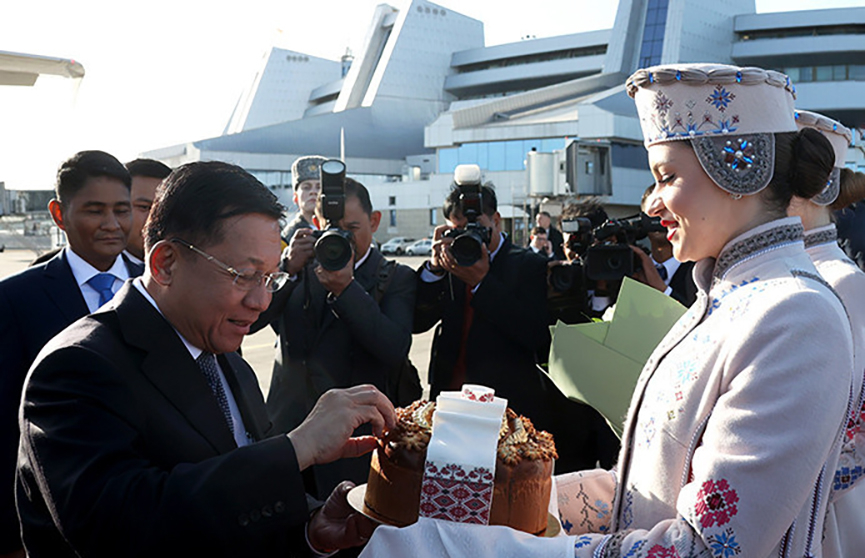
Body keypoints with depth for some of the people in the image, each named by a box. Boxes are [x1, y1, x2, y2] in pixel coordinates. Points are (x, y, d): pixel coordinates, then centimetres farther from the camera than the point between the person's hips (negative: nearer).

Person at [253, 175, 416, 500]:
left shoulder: (396, 279, 0)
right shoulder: (300, 268, 9)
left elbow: (395, 350, -16)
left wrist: (347, 288, -21)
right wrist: (287, 268, -13)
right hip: (285, 429, 3)